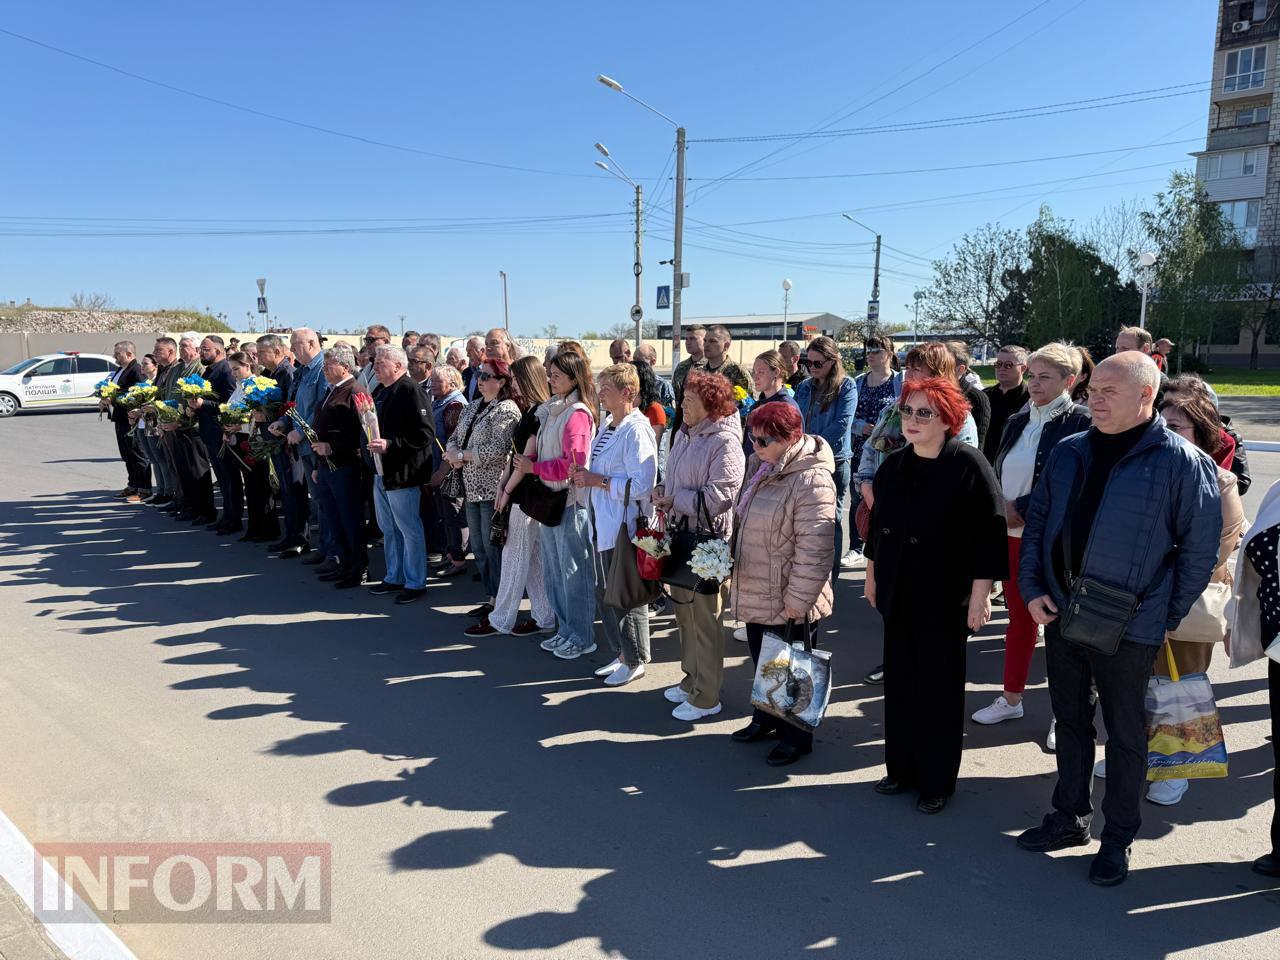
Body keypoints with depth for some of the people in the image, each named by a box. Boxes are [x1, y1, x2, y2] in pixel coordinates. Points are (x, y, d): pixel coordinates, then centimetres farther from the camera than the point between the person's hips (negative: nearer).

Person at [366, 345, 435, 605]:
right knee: (388, 529, 17)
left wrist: (390, 444, -26)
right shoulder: (381, 393, 15)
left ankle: (415, 583, 10)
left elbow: (425, 434, -22)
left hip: (402, 473, -10)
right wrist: (371, 444, 11)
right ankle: (394, 577, 29)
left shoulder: (410, 391, -15)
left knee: (409, 530, 0)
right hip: (381, 471, 10)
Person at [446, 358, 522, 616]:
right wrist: (454, 454, -10)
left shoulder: (506, 410, -12)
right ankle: (490, 598, 26)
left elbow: (497, 449, -22)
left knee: (493, 547, -2)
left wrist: (461, 455, -14)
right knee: (478, 547, 15)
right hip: (473, 487, 9)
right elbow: (454, 437, 12)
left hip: (493, 488, -8)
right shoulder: (473, 406, 13)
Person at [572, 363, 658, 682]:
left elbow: (641, 485, -25)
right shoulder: (607, 424, 11)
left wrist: (598, 480, -19)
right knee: (605, 594, 18)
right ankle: (620, 653, 34)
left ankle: (635, 661, 20)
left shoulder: (636, 431, -17)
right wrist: (585, 475, 2)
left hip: (625, 527, -9)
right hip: (603, 525, 10)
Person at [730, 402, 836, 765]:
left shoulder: (812, 481, -24)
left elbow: (814, 550, -25)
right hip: (756, 595, 9)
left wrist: (798, 600, -21)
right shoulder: (759, 468, 5)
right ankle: (766, 719, 43)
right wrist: (731, 559, 17)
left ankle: (796, 738, 27)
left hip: (788, 603, -8)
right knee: (763, 663, 24)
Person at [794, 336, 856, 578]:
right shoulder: (804, 387, 10)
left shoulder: (846, 387, -5)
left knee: (831, 519, 5)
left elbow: (841, 425, -15)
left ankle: (830, 573, 15)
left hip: (834, 460, -5)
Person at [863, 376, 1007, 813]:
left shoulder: (969, 466, -14)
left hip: (946, 599, -6)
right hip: (898, 594, 6)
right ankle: (901, 769, 29)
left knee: (940, 690, 6)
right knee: (900, 684, 13)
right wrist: (872, 575, 16)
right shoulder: (893, 466, 5)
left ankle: (937, 782, 21)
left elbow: (989, 535, -15)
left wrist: (980, 594, -16)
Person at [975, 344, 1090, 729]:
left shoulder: (1081, 423, -11)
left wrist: (1020, 509, -17)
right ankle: (1011, 699, 30)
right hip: (1012, 535, 6)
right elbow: (998, 473, 13)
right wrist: (999, 511, -3)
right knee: (1019, 617, 17)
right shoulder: (1017, 422, 9)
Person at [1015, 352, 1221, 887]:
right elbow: (1036, 523, 8)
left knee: (1125, 733, 12)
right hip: (1060, 615, 5)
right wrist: (1032, 588, -1)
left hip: (1129, 626, -5)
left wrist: (1169, 617, -6)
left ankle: (1118, 837, 28)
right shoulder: (1069, 453, 4)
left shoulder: (1181, 461, -11)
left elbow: (1200, 549, -7)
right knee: (1070, 722, 18)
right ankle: (1070, 818, 35)